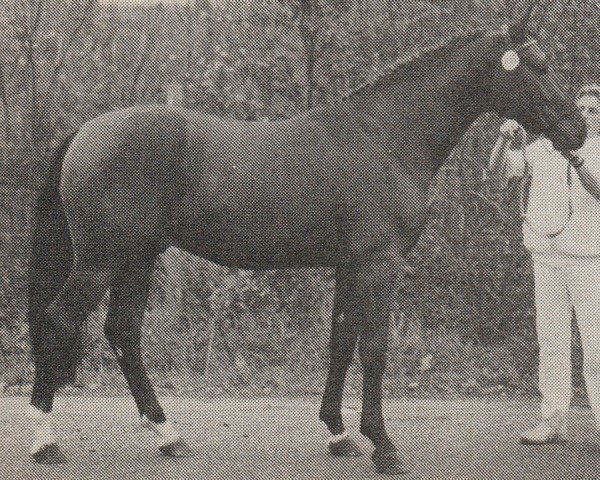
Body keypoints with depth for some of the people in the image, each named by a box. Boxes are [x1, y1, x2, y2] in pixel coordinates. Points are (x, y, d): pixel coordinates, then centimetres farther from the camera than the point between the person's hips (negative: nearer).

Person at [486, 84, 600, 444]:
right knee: (551, 342, 8)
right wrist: (505, 141, -13)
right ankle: (554, 421, 14)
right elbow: (497, 174, 4)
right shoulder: (544, 147, 9)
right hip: (547, 257, 4)